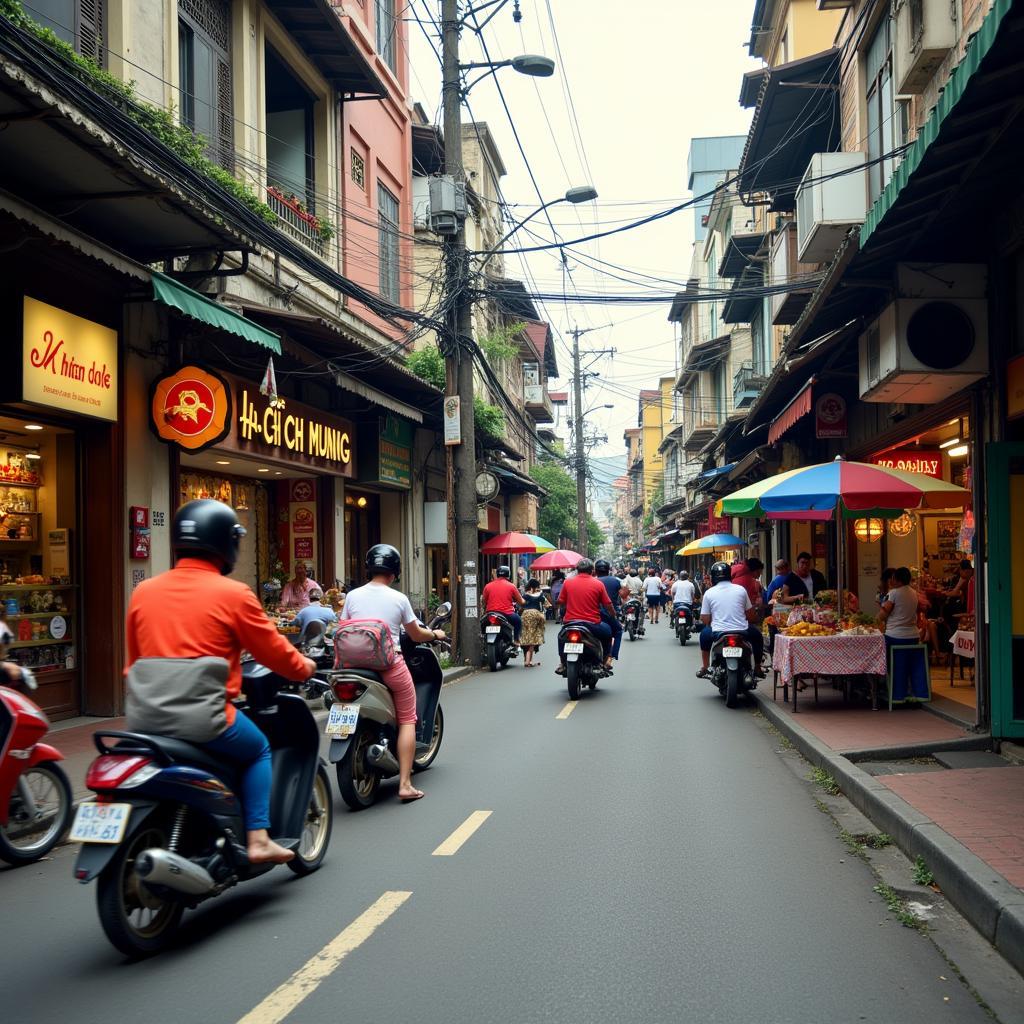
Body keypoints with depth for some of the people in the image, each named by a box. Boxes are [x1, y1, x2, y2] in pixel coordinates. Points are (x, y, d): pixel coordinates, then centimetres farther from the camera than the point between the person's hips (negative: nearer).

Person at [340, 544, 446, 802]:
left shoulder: (352, 596, 2)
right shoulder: (399, 599, -4)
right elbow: (416, 635, 7)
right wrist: (436, 634, 26)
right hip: (390, 665, -3)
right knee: (407, 720, 7)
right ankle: (405, 784, 2)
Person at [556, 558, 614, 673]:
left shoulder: (568, 582, 0)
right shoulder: (598, 584, -3)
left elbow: (561, 602, 6)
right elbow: (608, 605, -2)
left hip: (570, 622, 2)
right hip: (592, 624, -2)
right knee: (607, 631, 28)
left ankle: (562, 665, 26)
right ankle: (606, 662, 22)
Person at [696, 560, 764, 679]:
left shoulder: (709, 593, 0)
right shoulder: (741, 589, 3)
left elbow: (705, 620, 2)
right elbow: (751, 616, 7)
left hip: (718, 634, 0)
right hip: (742, 632, 0)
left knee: (705, 633, 33)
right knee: (757, 634, 32)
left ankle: (704, 668, 29)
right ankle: (757, 668, 32)